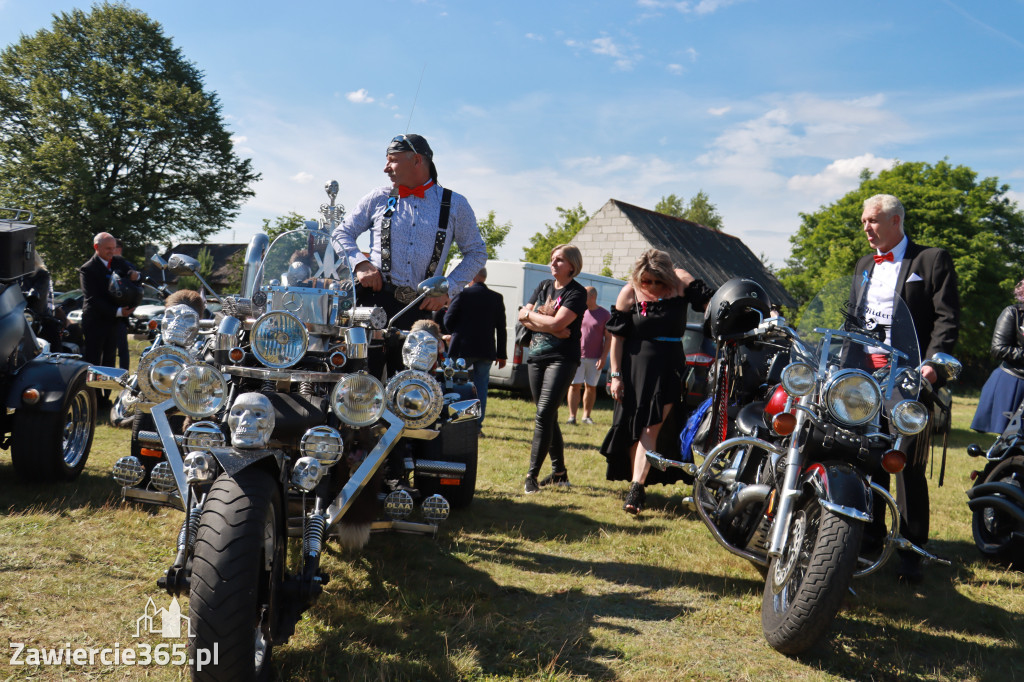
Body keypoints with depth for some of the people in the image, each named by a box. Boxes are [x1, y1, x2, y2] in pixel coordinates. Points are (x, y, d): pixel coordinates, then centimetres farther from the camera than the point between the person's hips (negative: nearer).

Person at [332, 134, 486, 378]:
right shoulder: (379, 198, 12)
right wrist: (360, 262, -3)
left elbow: (476, 253, 13)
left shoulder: (454, 204, 9)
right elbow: (341, 232, 17)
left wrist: (447, 289, 1)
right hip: (374, 299, 0)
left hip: (419, 308, 0)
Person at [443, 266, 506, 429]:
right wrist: (502, 354, 10)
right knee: (481, 386, 9)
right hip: (486, 351, 3)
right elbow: (501, 329, 6)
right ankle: (477, 425, 7)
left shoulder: (462, 294, -6)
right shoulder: (497, 298, 4)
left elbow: (448, 321, -5)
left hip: (462, 348, -2)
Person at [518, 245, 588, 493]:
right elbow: (523, 317, 5)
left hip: (562, 359, -7)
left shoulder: (577, 292, -6)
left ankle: (532, 475, -12)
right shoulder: (544, 286, 15)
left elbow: (557, 323, -19)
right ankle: (559, 472, 22)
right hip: (536, 357, 7)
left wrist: (531, 315, -3)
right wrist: (550, 327, -9)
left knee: (544, 415, -15)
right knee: (549, 418, 11)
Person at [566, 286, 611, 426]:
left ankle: (586, 416, 17)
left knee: (591, 387, 6)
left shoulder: (604, 314, 2)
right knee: (575, 386, -3)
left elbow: (608, 338, 3)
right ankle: (572, 416, 0)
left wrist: (603, 357, -6)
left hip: (595, 359, -1)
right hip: (577, 356, 1)